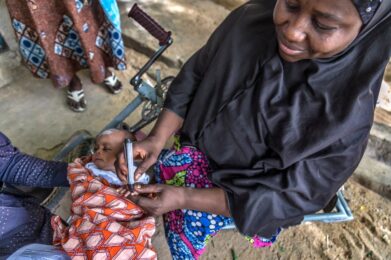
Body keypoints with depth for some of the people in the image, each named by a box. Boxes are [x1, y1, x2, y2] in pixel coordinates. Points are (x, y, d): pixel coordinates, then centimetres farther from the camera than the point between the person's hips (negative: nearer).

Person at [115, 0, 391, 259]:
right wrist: (157, 139, -19)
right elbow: (194, 77, -7)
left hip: (240, 191, -3)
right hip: (195, 139, 4)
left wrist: (183, 198, -27)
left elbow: (287, 197, -23)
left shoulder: (349, 118, -30)